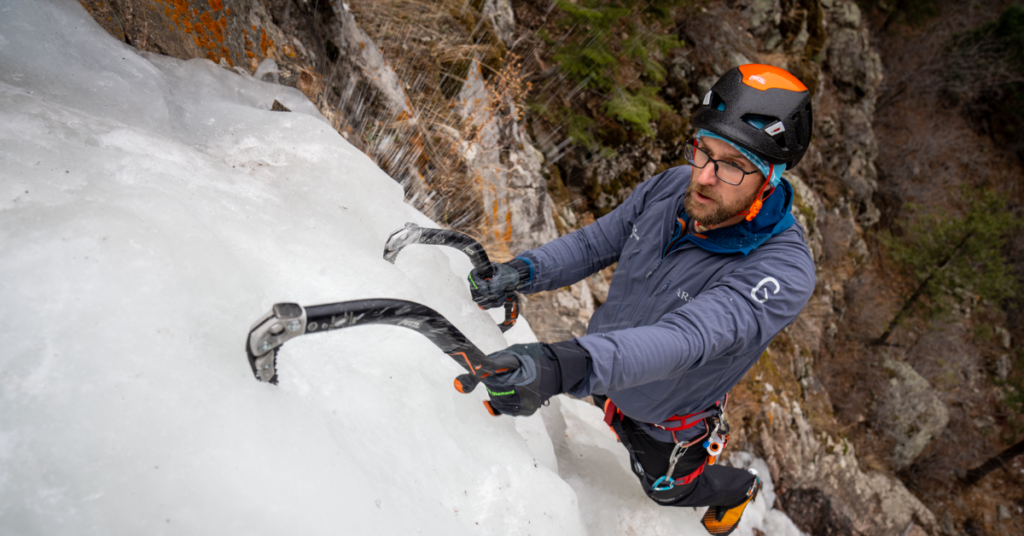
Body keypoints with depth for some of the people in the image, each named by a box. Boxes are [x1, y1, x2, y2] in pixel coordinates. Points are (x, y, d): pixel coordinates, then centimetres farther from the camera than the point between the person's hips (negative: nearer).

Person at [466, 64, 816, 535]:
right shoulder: (673, 186, -21)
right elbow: (596, 241, -10)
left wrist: (566, 367, -68)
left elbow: (684, 339, -53)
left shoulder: (783, 270, -40)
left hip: (661, 420, -2)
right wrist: (524, 270, -29)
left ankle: (739, 488, 58)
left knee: (666, 487, 27)